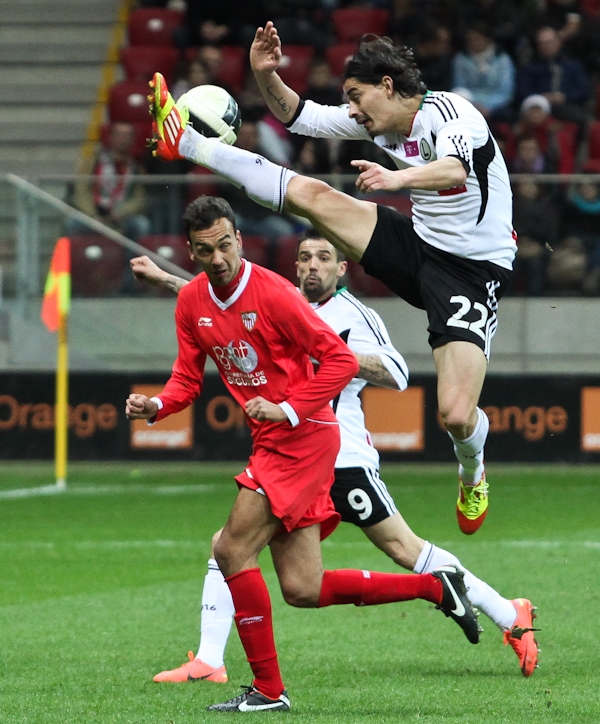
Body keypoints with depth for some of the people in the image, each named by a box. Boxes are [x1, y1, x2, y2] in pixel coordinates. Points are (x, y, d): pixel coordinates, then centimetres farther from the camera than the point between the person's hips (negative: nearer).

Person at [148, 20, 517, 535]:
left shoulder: (451, 113, -22)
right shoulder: (377, 123, 3)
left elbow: (455, 168, -44)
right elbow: (300, 117, 11)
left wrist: (398, 178, -63)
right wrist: (267, 77, -9)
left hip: (473, 272, -7)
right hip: (418, 244, 7)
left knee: (456, 415, -19)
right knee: (309, 194, -4)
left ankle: (472, 477, 15)